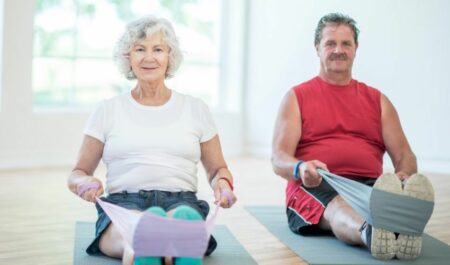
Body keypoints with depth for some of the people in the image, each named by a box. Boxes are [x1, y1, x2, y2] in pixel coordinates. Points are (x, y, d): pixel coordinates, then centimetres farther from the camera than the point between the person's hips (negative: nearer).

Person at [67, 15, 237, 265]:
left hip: (181, 202, 1)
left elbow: (217, 169, 23)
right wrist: (86, 183, -7)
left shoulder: (195, 109, 17)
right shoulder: (108, 110, 15)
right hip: (124, 206, 0)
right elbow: (78, 173, 18)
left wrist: (222, 184, -2)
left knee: (185, 218, -40)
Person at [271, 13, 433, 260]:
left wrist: (405, 174, -15)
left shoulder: (378, 100, 20)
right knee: (336, 205, -39)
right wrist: (300, 168, -25)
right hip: (315, 187, -2)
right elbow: (278, 159, 0)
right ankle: (369, 233, -70)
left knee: (391, 194, -34)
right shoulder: (297, 97, 11)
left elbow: (404, 154, 12)